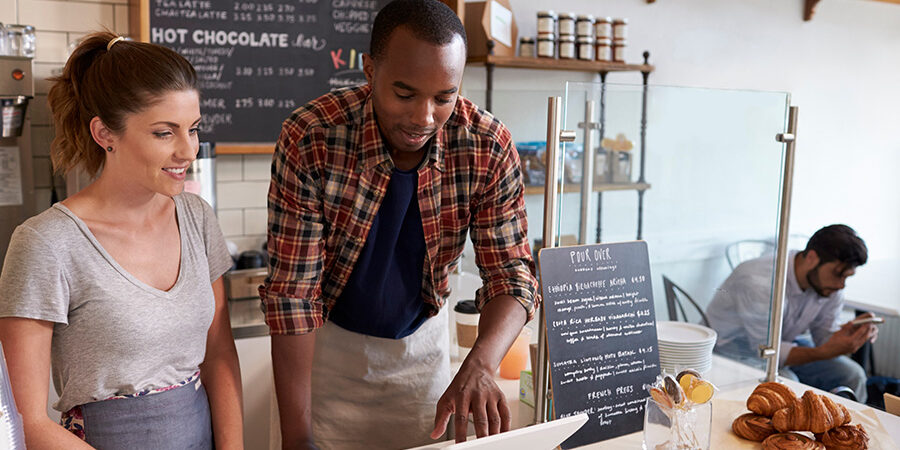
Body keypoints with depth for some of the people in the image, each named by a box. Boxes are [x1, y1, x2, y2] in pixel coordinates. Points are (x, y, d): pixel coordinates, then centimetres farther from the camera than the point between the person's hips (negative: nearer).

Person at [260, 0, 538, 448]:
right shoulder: (309, 138, -26)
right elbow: (293, 292, -23)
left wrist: (478, 366, -35)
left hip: (422, 338, 3)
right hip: (329, 339, -2)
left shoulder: (489, 146, -20)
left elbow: (511, 273, -16)